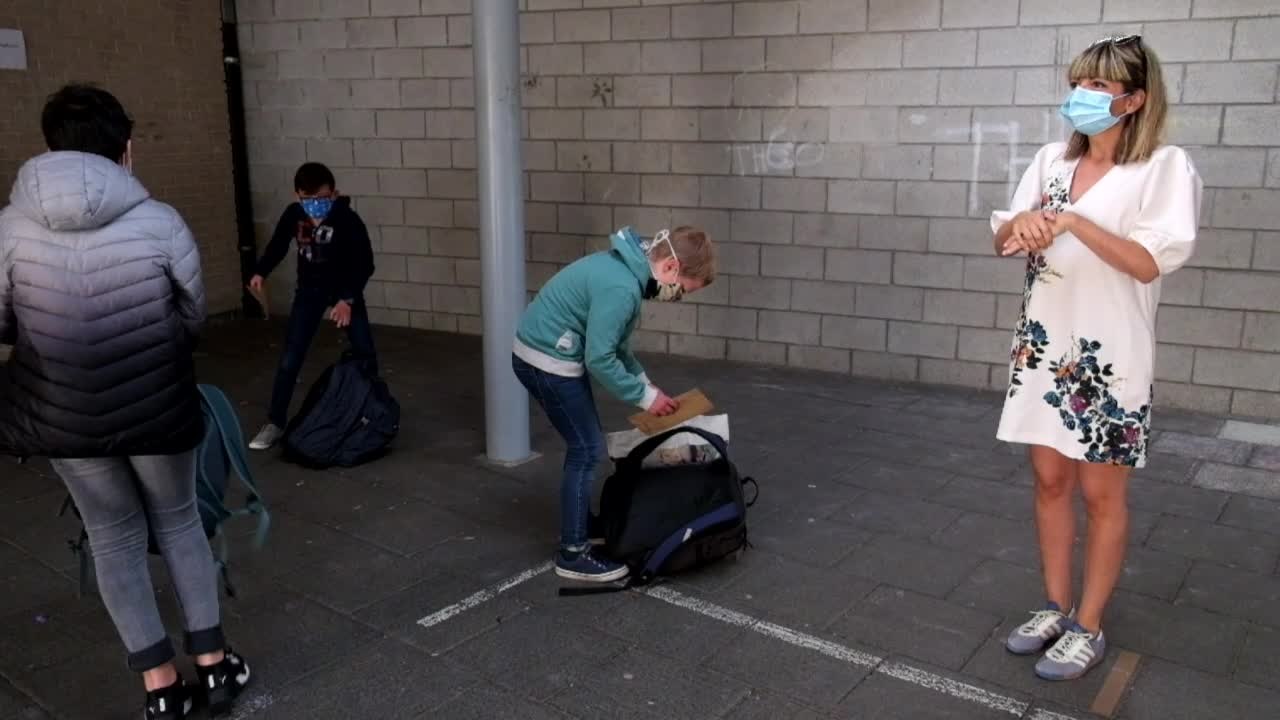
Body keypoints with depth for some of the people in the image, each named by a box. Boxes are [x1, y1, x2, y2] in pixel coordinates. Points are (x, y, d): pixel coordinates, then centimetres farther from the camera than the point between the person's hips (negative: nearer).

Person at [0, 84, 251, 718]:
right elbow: (192, 319, -1)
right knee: (179, 523, 21)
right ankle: (213, 663, 26)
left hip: (61, 417, 1)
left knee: (114, 538, 18)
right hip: (157, 409, -1)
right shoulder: (160, 222, -13)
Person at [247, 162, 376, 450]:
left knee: (365, 354, 2)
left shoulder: (348, 220, -26)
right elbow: (278, 244, 2)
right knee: (290, 358, -4)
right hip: (309, 289, 2)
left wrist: (348, 299, -27)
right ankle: (275, 423, 4)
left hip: (345, 289, -2)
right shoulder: (292, 214, -17)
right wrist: (261, 272, -12)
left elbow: (365, 264, -20)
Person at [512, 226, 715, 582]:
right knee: (587, 449, -3)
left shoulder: (627, 267, 5)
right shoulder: (621, 287, -27)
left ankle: (579, 526, 34)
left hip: (545, 353, 10)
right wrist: (644, 396, -12)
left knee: (585, 444, 18)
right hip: (548, 361, -10)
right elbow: (599, 359, -24)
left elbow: (615, 343, 15)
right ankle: (573, 554, 7)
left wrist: (645, 384, 11)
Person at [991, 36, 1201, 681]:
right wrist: (1023, 221, -16)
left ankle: (1088, 628, 21)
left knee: (1101, 493, 6)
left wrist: (1071, 220, -24)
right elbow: (1002, 242, 6)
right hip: (1043, 344, 5)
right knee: (1050, 480, 13)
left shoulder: (1164, 167, -8)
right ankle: (1055, 608, 29)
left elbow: (1150, 263, -17)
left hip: (1109, 354, -5)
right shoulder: (1052, 159, 7)